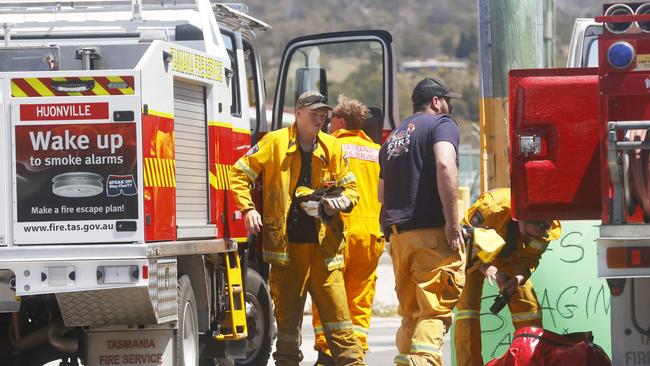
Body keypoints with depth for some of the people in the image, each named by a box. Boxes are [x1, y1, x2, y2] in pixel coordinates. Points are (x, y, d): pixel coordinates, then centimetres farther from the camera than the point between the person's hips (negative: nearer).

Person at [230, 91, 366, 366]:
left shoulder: (332, 147, 9)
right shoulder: (275, 142, 0)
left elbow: (350, 187, 17)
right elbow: (239, 173, 4)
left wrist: (341, 202, -6)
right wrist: (248, 209, -8)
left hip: (323, 244, 2)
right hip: (286, 243, -2)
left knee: (336, 311, -4)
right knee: (287, 314, 5)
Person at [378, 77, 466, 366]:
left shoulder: (394, 137, 24)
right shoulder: (441, 124, 1)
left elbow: (382, 193, 28)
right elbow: (445, 165, -18)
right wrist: (452, 223, -19)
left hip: (397, 233, 7)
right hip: (432, 232, -7)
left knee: (411, 313, 15)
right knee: (435, 310, -12)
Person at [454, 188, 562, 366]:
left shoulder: (546, 229, -25)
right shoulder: (492, 206, -40)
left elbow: (530, 258, -11)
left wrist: (519, 277, -32)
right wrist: (484, 266, -43)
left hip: (510, 259, 4)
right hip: (475, 255, -4)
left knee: (529, 307, -2)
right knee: (467, 305, -18)